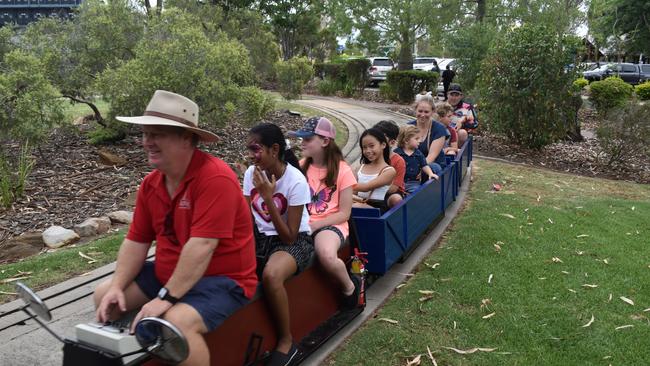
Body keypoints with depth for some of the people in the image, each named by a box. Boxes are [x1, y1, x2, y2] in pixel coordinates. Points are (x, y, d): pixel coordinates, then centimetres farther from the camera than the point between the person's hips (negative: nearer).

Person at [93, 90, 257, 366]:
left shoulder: (215, 178, -25)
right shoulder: (150, 183, 2)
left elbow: (201, 246, -30)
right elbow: (136, 241, 7)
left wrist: (166, 298, -27)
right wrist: (117, 286, -6)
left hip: (221, 280, -8)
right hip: (168, 274, 9)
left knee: (176, 322, -34)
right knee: (104, 297, 8)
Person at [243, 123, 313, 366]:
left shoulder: (296, 181, -21)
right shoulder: (251, 173, -5)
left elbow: (289, 237, -22)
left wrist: (268, 197, -27)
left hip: (295, 241, -5)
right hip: (261, 237, 5)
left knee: (271, 275, -36)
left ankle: (286, 341, -11)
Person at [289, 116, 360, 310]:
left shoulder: (342, 170, -4)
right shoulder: (301, 167, 9)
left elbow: (344, 213, -5)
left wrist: (314, 225, -14)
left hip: (330, 224, -4)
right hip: (302, 224, 4)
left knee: (327, 256, -36)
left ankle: (349, 287, -3)